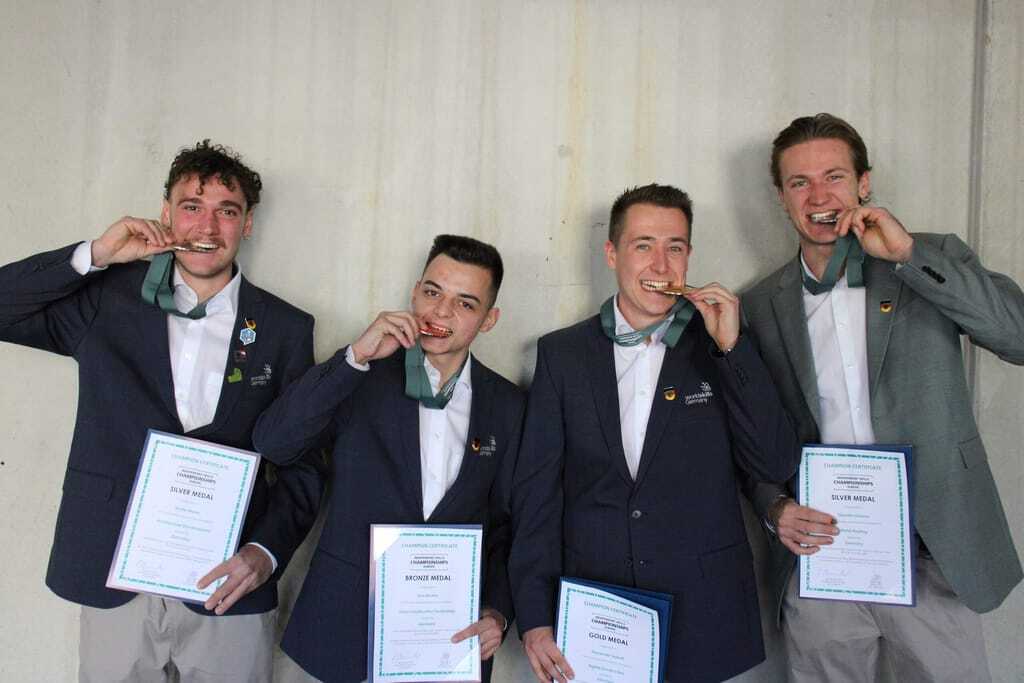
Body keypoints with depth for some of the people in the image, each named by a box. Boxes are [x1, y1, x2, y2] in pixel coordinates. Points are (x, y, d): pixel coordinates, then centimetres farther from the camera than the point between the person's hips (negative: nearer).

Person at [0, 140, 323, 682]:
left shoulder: (286, 329, 0)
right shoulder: (107, 299, 2)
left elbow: (302, 461, 2)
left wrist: (267, 551, -12)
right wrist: (94, 256, -9)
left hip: (227, 588, 0)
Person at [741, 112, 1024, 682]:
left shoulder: (934, 260, 1)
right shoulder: (762, 306, 4)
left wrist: (908, 252, -17)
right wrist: (775, 506, -8)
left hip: (932, 560, -1)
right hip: (817, 556, 1)